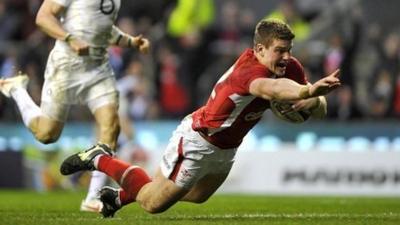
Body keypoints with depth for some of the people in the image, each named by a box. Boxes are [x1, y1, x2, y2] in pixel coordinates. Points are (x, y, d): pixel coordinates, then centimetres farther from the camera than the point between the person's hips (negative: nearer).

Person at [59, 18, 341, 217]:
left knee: (198, 196, 31)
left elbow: (319, 107, -7)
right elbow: (270, 88, -63)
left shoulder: (290, 67, -11)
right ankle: (100, 160, 23)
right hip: (196, 143, -9)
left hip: (225, 148, 9)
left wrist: (313, 101, -32)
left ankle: (120, 196, 47)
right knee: (153, 203, 4)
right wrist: (308, 90, -82)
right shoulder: (251, 69, -39)